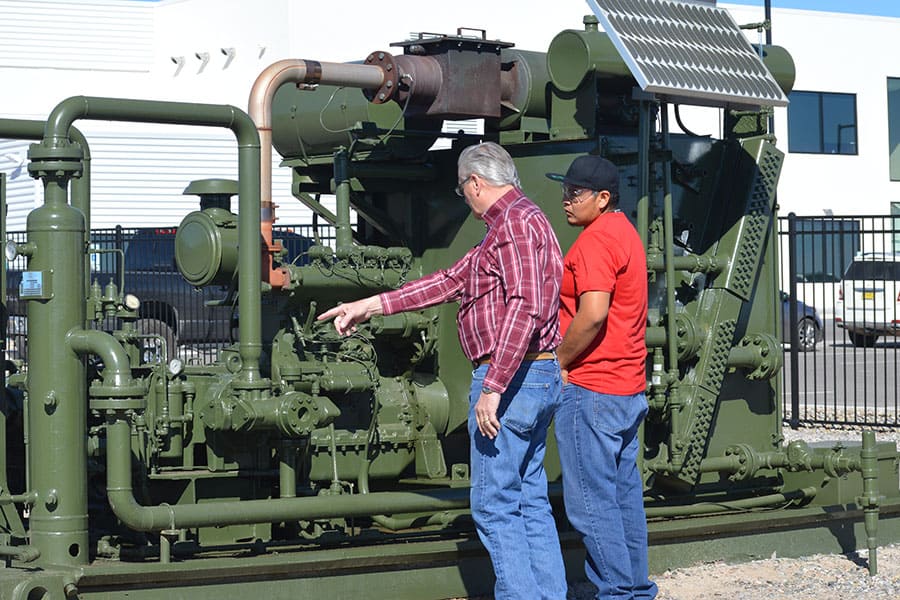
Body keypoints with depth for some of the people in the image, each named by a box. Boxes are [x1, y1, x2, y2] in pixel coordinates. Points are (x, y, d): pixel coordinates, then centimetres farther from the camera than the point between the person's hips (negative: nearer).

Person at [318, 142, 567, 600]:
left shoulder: (514, 223, -13)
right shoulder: (517, 222, 21)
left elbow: (525, 307, -24)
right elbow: (451, 282, 23)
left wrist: (493, 387, -25)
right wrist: (370, 306, 21)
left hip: (510, 378, -11)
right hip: (540, 379, 11)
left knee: (494, 506, -6)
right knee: (530, 502, 13)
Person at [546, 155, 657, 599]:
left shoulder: (596, 239, -14)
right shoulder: (626, 233, 18)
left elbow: (592, 315, -25)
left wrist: (559, 362, -12)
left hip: (590, 391, -10)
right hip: (629, 387, 10)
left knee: (590, 503, -6)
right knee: (624, 495, 13)